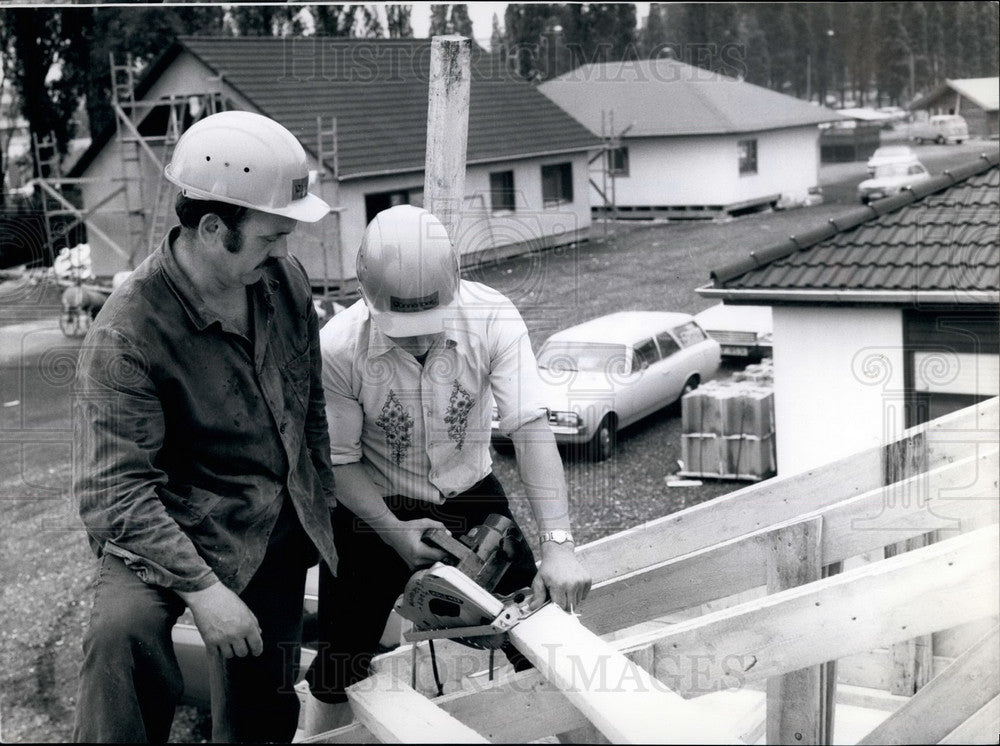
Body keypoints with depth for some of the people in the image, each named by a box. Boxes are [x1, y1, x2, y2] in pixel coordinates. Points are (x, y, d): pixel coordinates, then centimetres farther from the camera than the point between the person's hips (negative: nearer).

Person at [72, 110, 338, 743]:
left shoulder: (286, 279, -4)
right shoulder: (126, 333, -24)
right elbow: (116, 490, -26)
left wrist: (323, 503, 14)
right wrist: (202, 588, -31)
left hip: (283, 532, 5)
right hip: (173, 525, -5)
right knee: (126, 628, -36)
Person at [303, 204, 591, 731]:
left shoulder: (493, 318, -24)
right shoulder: (337, 348, -26)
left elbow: (531, 429, -28)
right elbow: (339, 461, -13)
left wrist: (558, 544, -36)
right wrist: (394, 531, -25)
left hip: (470, 495, 1)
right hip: (374, 511, -1)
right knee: (340, 667, 6)